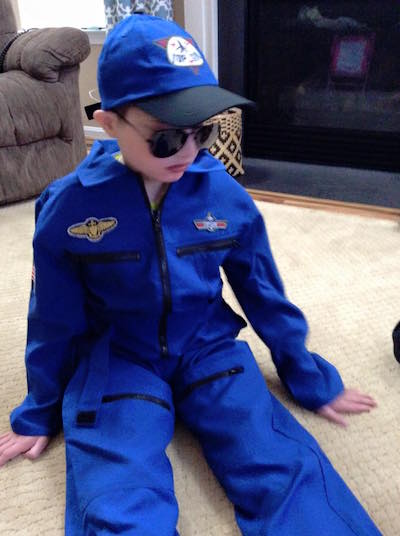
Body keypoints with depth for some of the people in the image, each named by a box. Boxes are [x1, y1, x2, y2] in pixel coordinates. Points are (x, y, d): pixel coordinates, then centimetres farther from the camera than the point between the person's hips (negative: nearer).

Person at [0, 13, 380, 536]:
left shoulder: (226, 196, -8)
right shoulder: (69, 207, -12)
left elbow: (264, 295, 5)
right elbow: (54, 321, 1)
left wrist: (310, 381, 13)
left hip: (208, 349, 2)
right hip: (114, 360, 0)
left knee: (285, 467, -18)